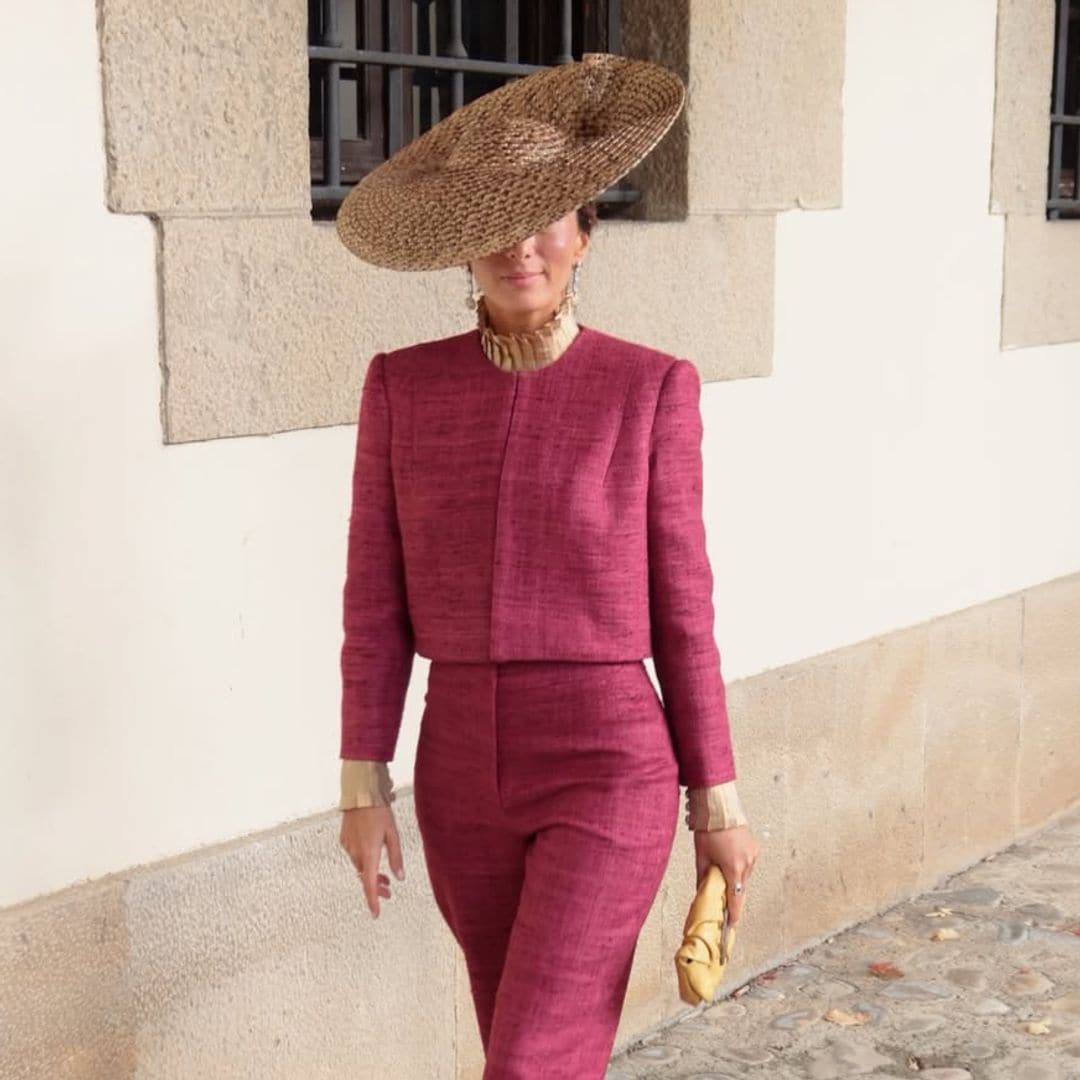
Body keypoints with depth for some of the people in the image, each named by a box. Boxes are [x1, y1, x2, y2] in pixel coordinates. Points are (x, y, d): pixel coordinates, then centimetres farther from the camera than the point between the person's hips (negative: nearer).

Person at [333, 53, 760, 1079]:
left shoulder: (651, 387, -6)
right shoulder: (403, 385, 1)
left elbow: (681, 608, -2)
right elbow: (377, 599, 4)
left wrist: (719, 802, 1)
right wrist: (363, 783, 3)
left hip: (608, 771, -4)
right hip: (463, 773, 4)